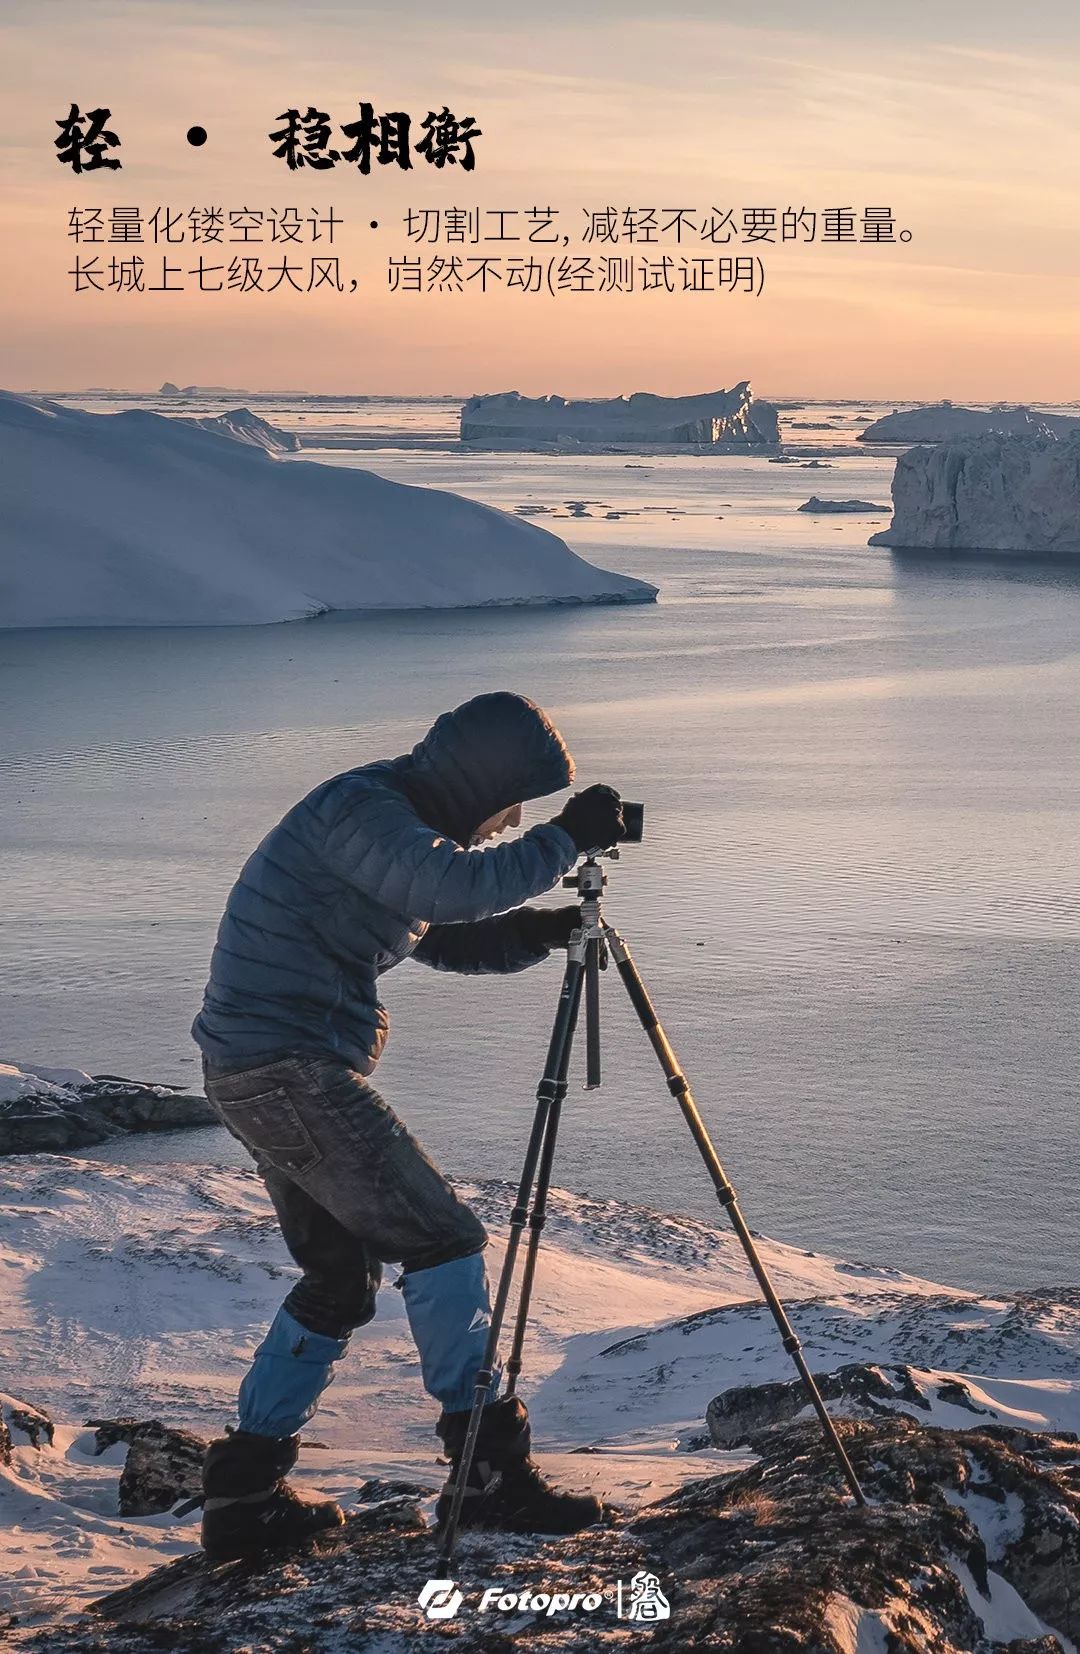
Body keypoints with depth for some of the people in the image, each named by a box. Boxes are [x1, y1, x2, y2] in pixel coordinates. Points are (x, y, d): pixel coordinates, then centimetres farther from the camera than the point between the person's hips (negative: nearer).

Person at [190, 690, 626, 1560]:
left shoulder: (403, 819, 16)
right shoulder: (361, 811, -16)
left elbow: (452, 937, 20)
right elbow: (459, 885, -32)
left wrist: (536, 932, 1)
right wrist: (565, 840, -21)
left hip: (276, 1074, 11)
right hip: (285, 1068, -11)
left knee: (340, 1277, 15)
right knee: (442, 1239, -9)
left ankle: (244, 1493, 18)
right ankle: (488, 1469, -4)